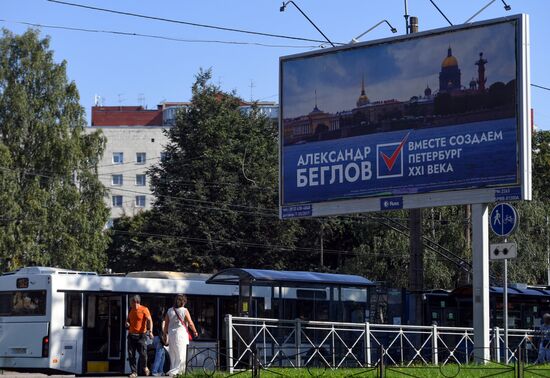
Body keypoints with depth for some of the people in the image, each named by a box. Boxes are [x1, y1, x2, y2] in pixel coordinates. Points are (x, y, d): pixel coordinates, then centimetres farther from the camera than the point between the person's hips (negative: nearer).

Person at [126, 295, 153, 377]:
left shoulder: (144, 309, -5)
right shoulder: (131, 311, 13)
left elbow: (149, 320, -13)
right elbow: (128, 320, 26)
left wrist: (150, 331, -26)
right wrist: (127, 323, 1)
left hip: (141, 335, -5)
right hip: (131, 335, 5)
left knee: (143, 353, -8)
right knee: (131, 354, 0)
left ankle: (144, 367, 21)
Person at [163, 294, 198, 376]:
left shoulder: (169, 311, 5)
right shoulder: (184, 311, -6)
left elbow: (166, 324, 8)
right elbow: (190, 323, -2)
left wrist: (165, 334, 18)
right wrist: (195, 332, 13)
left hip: (171, 335, 5)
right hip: (181, 334, -5)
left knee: (173, 355, 11)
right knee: (181, 355, -2)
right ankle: (173, 372, -12)